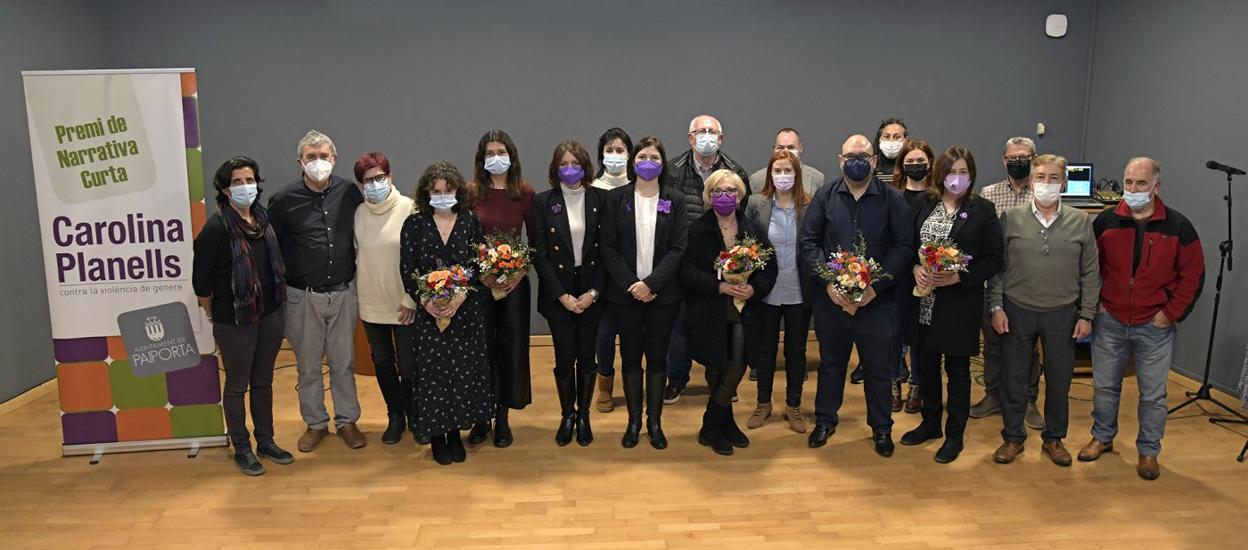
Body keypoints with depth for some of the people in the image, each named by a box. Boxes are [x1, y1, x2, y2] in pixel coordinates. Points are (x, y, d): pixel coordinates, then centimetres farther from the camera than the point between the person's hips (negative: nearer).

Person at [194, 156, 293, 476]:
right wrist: (213, 315, -2)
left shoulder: (263, 218, 3)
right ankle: (241, 449, 22)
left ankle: (266, 442, 29)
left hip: (270, 315, 6)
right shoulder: (217, 227, -17)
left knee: (263, 381, 16)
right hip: (235, 321, -6)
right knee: (237, 385, 9)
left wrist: (277, 301, 13)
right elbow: (201, 281, -13)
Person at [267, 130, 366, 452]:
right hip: (303, 296, -1)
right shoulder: (284, 200, -7)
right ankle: (315, 423, 27)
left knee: (344, 362, 12)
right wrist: (282, 282, 0)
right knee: (308, 365, 11)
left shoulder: (350, 193, -1)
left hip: (343, 293, 1)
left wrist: (359, 279, 8)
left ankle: (347, 420, 26)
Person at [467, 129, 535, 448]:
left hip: (514, 281, 1)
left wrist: (520, 271, -9)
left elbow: (535, 239, 4)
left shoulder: (525, 193, -1)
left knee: (510, 346, 6)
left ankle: (503, 418, 20)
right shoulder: (470, 193, -2)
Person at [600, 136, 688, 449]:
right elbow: (608, 248, -2)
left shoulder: (674, 200, 1)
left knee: (657, 356, 6)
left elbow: (678, 248, -4)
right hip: (625, 293, 0)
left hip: (663, 293, 0)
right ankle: (634, 421, 19)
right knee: (630, 356, 7)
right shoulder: (616, 198, 1)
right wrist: (631, 285, -11)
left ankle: (655, 421, 18)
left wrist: (651, 283, -14)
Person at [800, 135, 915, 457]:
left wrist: (876, 286, -15)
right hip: (831, 298, 1)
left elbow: (904, 247, -5)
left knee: (878, 367, 9)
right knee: (831, 362, 15)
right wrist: (828, 282, -12)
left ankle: (881, 427, 26)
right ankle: (825, 421, 31)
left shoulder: (892, 199, -1)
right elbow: (809, 242, 0)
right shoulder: (825, 197, 3)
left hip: (877, 300, -1)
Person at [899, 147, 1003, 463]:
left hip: (959, 304, -4)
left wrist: (957, 277, -17)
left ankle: (955, 435, 21)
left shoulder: (983, 210, -5)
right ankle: (931, 423, 33)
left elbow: (993, 260, -6)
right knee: (925, 366, 14)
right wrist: (915, 268, -10)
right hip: (923, 302, 4)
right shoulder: (925, 206, 6)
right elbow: (909, 245, 10)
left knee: (958, 370, 8)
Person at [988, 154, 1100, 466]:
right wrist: (997, 306, -4)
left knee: (1059, 380, 11)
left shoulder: (1081, 222, 1)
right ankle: (1013, 437, 23)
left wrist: (1086, 315, 0)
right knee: (1013, 378, 8)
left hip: (1062, 314, 1)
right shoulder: (1011, 218, -2)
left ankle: (1054, 438, 29)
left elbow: (1090, 273, 4)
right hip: (1017, 311, 0)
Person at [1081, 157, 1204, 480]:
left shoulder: (1177, 226, -5)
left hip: (1154, 327, -2)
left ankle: (1148, 452, 22)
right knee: (1104, 386, 13)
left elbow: (1193, 275, -2)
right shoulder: (1105, 222, 0)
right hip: (1109, 323, 2)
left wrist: (1172, 313, -8)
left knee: (1153, 394, 7)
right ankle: (1102, 438, 32)